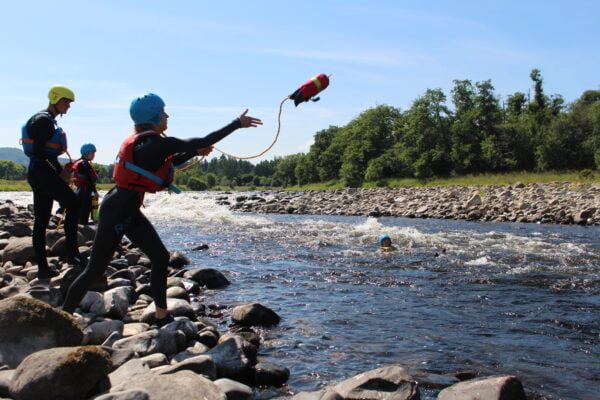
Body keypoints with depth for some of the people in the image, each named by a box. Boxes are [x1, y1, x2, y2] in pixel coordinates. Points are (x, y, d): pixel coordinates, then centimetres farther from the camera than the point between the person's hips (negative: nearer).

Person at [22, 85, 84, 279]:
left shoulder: (49, 121, 21)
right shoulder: (44, 120, -10)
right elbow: (38, 152, -20)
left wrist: (60, 170, 14)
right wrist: (59, 171, -16)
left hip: (37, 173, 10)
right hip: (43, 173, -10)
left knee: (41, 221, 7)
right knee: (73, 204, -8)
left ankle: (42, 267, 9)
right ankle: (72, 253, -10)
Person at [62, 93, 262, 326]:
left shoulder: (145, 142, 8)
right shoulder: (154, 142, -19)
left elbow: (168, 163, 27)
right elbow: (201, 142, -20)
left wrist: (195, 152, 15)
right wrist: (238, 123, -13)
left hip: (129, 210, 10)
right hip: (116, 211, -10)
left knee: (160, 257, 5)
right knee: (95, 270, 0)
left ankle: (162, 318, 12)